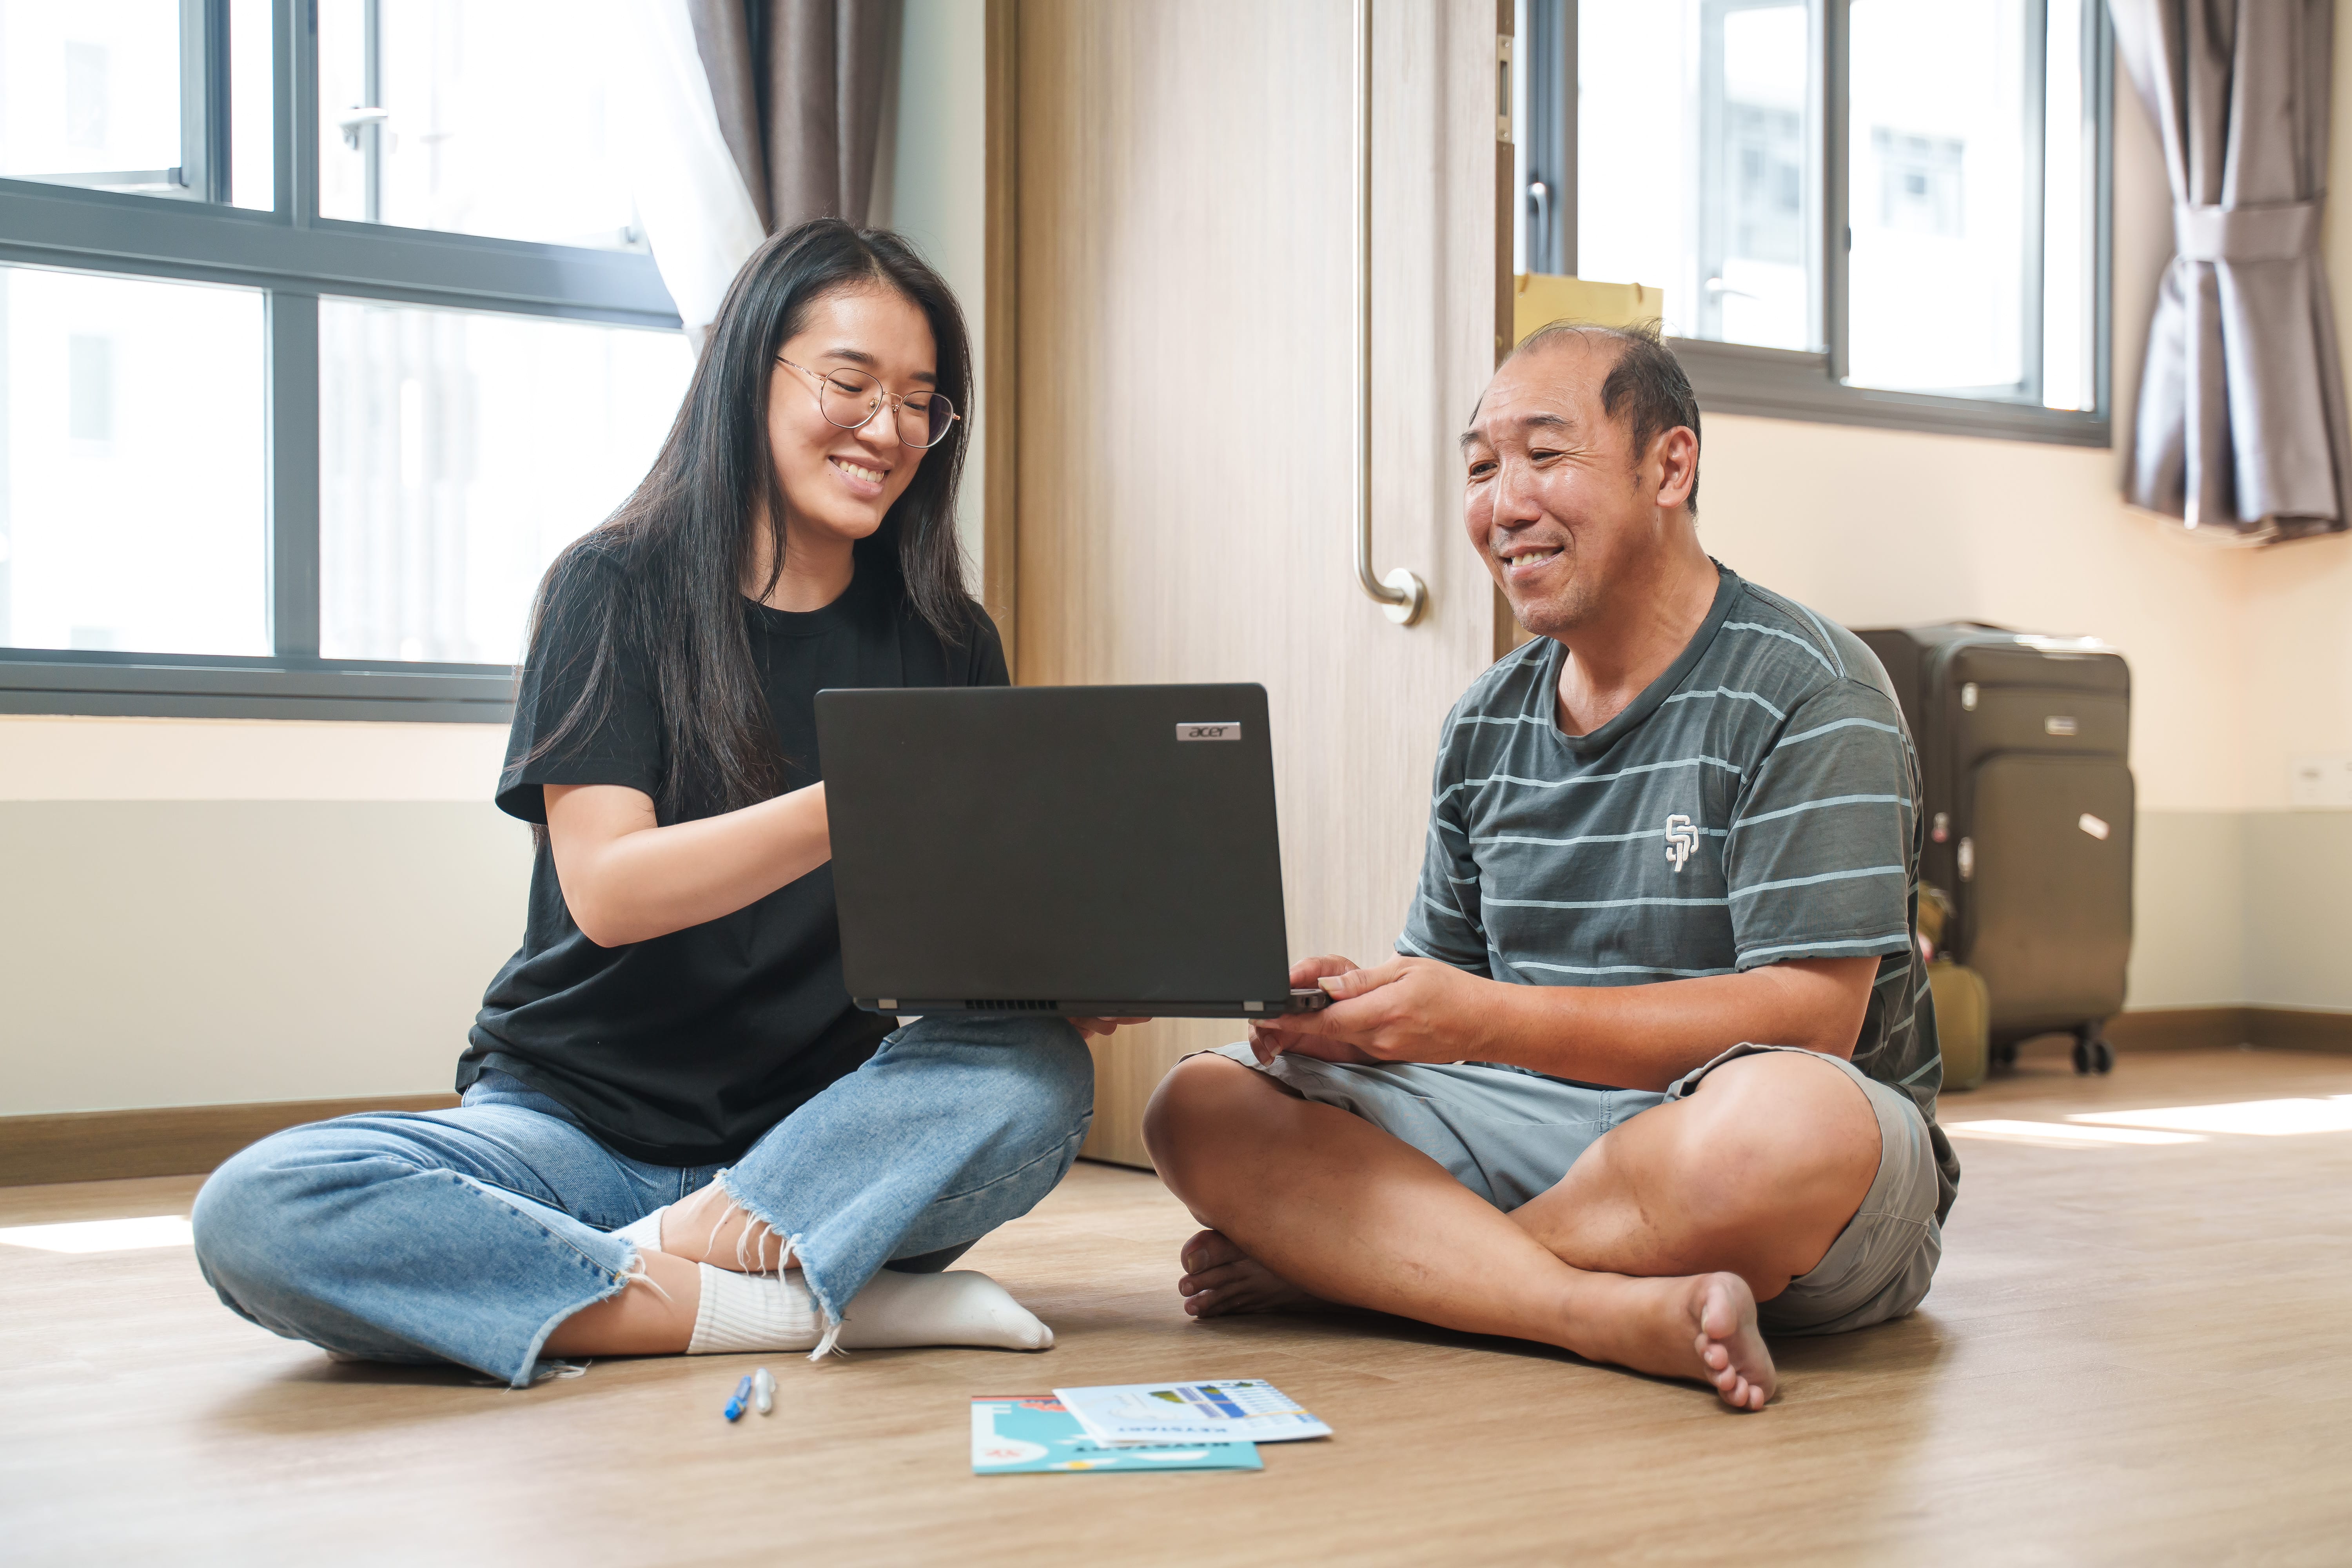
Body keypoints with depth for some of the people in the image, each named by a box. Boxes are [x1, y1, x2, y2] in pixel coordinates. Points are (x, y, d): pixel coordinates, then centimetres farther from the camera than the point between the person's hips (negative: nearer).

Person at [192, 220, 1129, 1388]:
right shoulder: (616, 588, -2)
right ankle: (797, 1303, -28)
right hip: (573, 1116, -1)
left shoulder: (945, 645, 6)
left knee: (1042, 1075, -29)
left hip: (811, 1138, 1)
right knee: (254, 1214, -29)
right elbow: (606, 889, -16)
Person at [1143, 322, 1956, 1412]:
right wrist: (1352, 1011, -10)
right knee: (1200, 1109, -14)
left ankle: (1340, 1266, -19)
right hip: (1538, 1135, 6)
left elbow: (1812, 1019, -18)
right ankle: (1629, 1315, -30)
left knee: (1783, 1121, -41)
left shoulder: (1808, 693, -8)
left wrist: (1489, 1019, -24)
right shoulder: (1486, 722, 13)